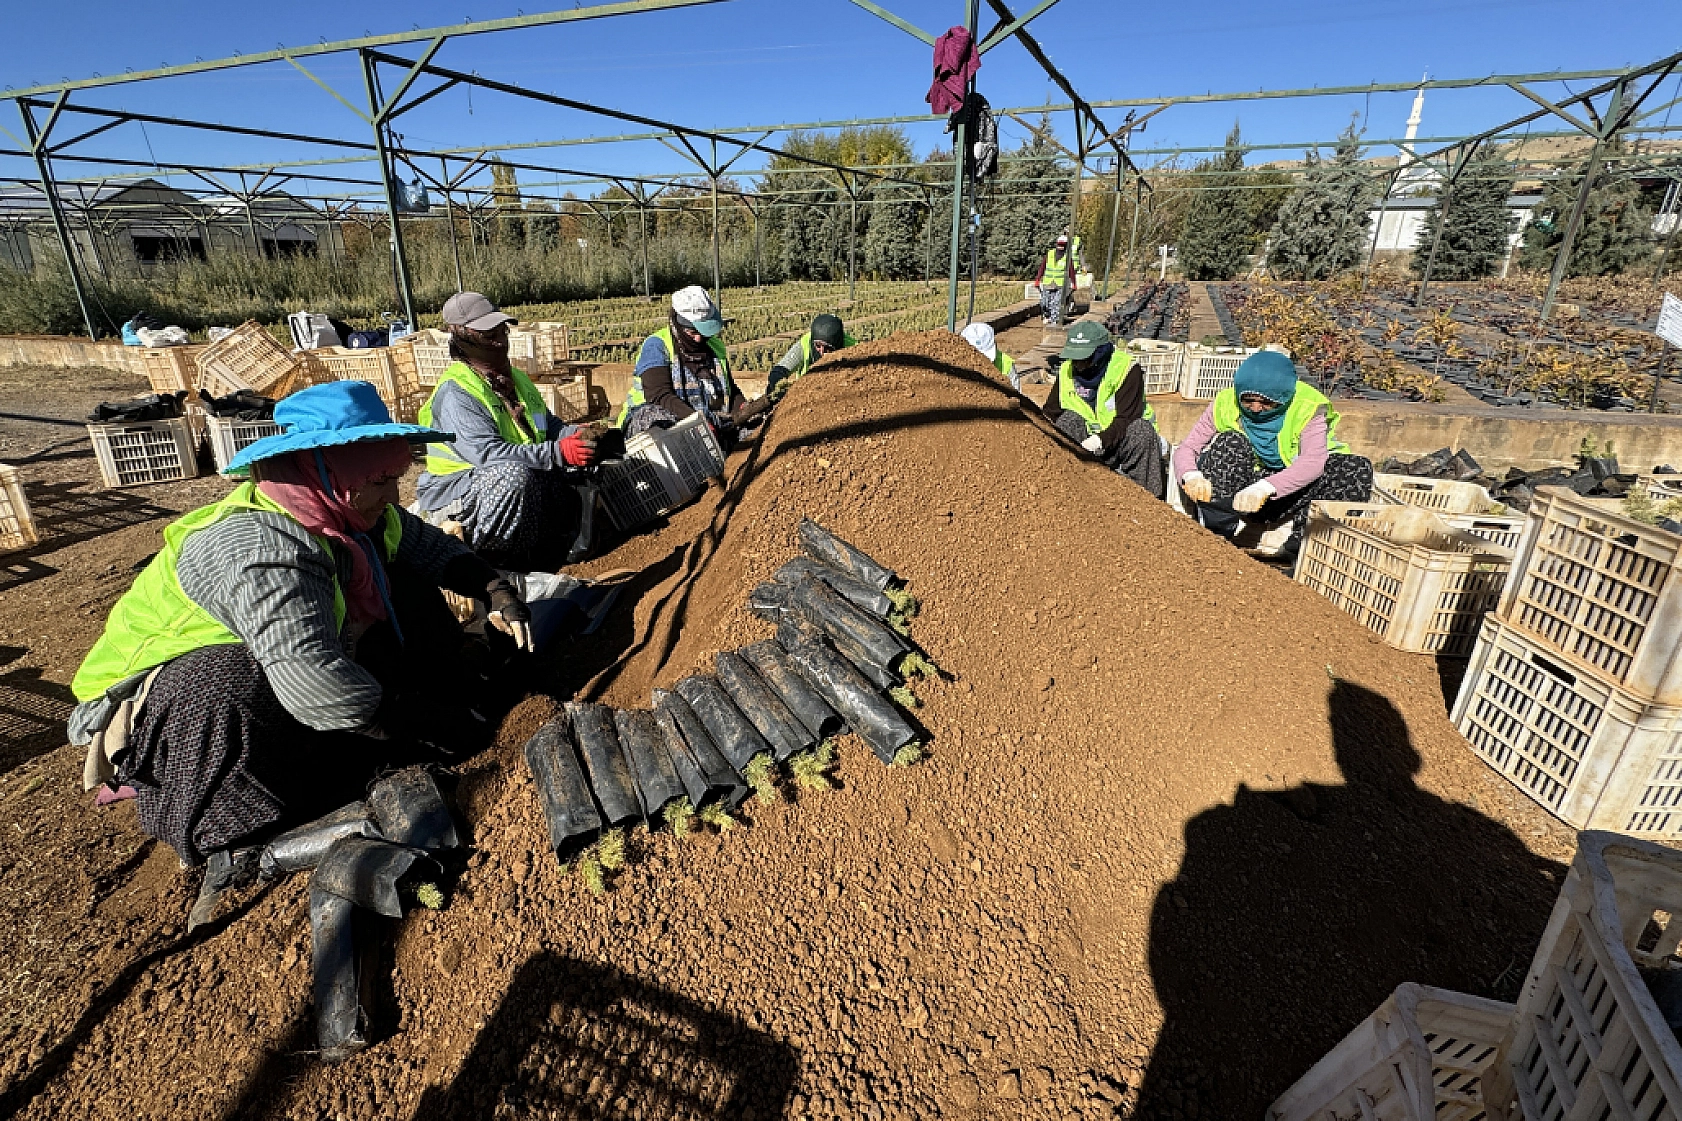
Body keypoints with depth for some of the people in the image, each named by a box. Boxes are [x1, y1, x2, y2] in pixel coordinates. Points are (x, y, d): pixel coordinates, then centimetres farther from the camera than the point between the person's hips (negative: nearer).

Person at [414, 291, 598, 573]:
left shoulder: (515, 378, 12)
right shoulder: (454, 393, -17)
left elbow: (549, 425, 12)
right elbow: (487, 453, -30)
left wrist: (576, 434, -13)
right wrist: (558, 452, -39)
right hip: (455, 491, -8)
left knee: (576, 468, -8)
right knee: (514, 473, -37)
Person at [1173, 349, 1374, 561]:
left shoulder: (1308, 409, -14)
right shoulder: (1225, 405, -9)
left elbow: (1314, 461, -30)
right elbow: (1187, 448, -12)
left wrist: (1264, 488, -49)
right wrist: (1191, 475, -38)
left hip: (1292, 492, 0)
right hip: (1243, 495, 0)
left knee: (1358, 468, -23)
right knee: (1229, 443, -26)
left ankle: (1300, 545, -19)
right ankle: (1217, 535, -25)